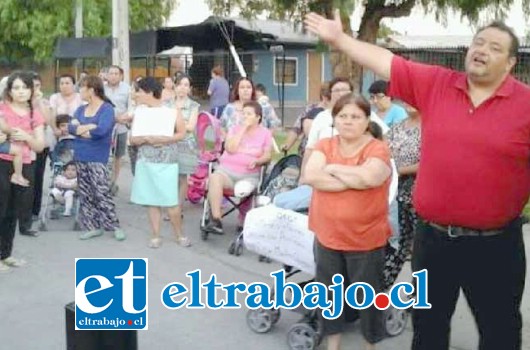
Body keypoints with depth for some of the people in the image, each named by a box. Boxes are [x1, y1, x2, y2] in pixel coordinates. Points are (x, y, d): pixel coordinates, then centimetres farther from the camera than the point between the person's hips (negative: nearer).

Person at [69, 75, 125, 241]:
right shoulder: (81, 109, 12)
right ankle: (93, 226, 18)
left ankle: (114, 226, 2)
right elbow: (71, 128, -3)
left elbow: (102, 131, -24)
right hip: (80, 157, 7)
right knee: (85, 194, 10)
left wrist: (81, 130, -7)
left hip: (97, 158, -7)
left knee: (102, 193, -8)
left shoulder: (107, 108, -8)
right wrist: (91, 127, -17)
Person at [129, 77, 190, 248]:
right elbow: (133, 139, 6)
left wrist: (163, 139, -16)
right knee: (151, 200, 6)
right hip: (145, 161, 3)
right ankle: (155, 235, 15)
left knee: (170, 201, -4)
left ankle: (180, 235, 12)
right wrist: (146, 139, -14)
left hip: (166, 161, -3)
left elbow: (182, 133, -4)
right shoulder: (139, 112, 7)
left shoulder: (171, 110, -2)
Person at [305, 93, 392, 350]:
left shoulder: (378, 149, -9)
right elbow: (310, 176, -16)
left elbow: (370, 177, -29)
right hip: (327, 236, 4)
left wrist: (334, 168, -15)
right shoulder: (324, 145, 1)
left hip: (366, 239, -3)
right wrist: (353, 180, -20)